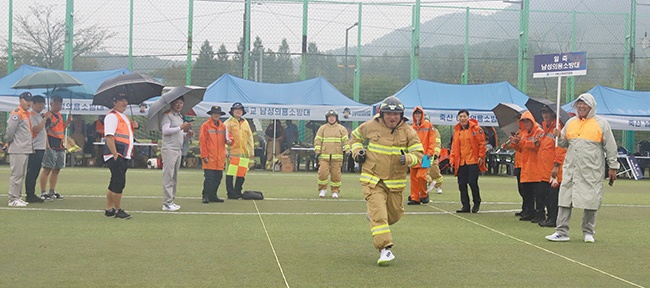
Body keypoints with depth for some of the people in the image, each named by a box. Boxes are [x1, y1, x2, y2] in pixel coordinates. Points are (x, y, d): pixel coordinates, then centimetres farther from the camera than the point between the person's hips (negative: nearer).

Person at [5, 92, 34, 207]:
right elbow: (10, 130, -15)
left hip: (26, 150, 10)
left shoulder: (27, 114, 17)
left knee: (21, 175, 14)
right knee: (16, 174, -7)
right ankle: (13, 199, -4)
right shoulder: (16, 113, -12)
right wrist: (8, 142, -4)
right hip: (17, 150, -10)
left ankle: (18, 197, 20)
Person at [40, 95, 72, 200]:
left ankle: (52, 191, 20)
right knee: (47, 169, -6)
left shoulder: (60, 115, 17)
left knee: (56, 170, 12)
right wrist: (47, 145, -22)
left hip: (60, 147, 9)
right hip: (51, 147, -9)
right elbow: (44, 130, -15)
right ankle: (43, 192, -3)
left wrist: (68, 121, 9)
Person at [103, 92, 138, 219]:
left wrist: (133, 126, 12)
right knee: (119, 182, -9)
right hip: (115, 155, -10)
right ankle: (118, 210, -2)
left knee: (115, 183, 13)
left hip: (124, 156, 10)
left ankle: (109, 209, 20)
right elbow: (109, 136, -19)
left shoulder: (124, 117, 21)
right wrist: (115, 155, -24)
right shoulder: (112, 116, -10)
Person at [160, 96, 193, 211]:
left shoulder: (180, 117, 21)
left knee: (174, 177, 9)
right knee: (168, 177, -9)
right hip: (169, 149, -9)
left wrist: (187, 134, 7)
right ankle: (167, 203, -10)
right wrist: (181, 127, -19)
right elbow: (165, 131, -17)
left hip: (178, 149, 9)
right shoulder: (167, 116, -5)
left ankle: (171, 201, 13)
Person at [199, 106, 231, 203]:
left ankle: (213, 196, 18)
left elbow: (227, 138, 17)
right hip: (209, 158, -5)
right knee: (209, 177, -9)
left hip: (220, 158, 5)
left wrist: (229, 141, -9)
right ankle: (206, 196, -3)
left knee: (218, 178, 8)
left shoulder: (223, 126, 14)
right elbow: (202, 141, -5)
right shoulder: (205, 126, -1)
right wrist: (204, 156, -11)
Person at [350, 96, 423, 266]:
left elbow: (419, 153, -4)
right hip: (373, 180, -2)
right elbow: (355, 136, 16)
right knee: (378, 213, -16)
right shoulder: (371, 126, -4)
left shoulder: (408, 132, -4)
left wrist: (407, 159, -26)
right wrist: (357, 151, -2)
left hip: (396, 182, 3)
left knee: (395, 214, 16)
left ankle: (374, 216, 48)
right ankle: (384, 249, -16)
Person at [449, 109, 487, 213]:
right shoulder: (456, 130, 13)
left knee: (472, 182, -9)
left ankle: (477, 203, 13)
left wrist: (481, 156, -8)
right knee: (462, 184, 3)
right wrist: (452, 159, 9)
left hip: (473, 161, -5)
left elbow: (482, 143, -3)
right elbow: (454, 146, 16)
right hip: (461, 162, 5)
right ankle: (465, 206, 11)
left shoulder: (475, 129, -3)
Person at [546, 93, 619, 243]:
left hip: (592, 171, -3)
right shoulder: (570, 123, 14)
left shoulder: (601, 123, 2)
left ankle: (588, 232, 13)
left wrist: (612, 167, 1)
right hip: (571, 169, 4)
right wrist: (559, 136, -2)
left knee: (591, 201, 0)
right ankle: (562, 232, 3)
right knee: (565, 198, -1)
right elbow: (564, 144, 20)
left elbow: (610, 147, 3)